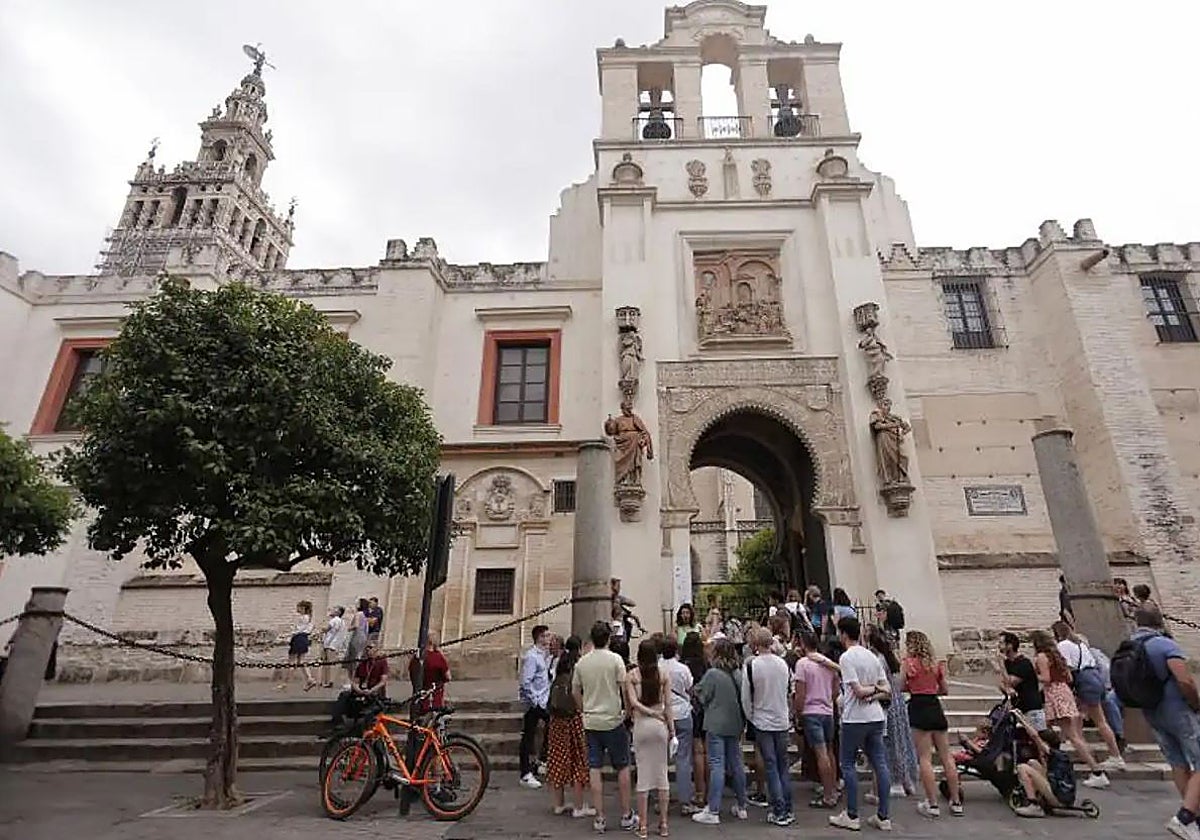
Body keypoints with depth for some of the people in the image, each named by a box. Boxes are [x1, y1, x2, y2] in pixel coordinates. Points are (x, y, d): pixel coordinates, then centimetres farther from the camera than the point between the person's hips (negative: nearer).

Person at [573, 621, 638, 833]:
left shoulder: (581, 662, 0)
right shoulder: (615, 659, -12)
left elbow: (575, 691, 9)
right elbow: (624, 688, -13)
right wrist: (628, 711, 2)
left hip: (590, 721, 3)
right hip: (613, 720, -3)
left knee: (594, 770, 9)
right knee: (622, 768, 12)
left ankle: (599, 818, 14)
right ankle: (626, 816, 19)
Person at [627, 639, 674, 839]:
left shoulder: (632, 675, -6)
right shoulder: (663, 674, -3)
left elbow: (632, 702, -13)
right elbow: (668, 705, 0)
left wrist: (648, 712, 0)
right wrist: (672, 729, 7)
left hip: (641, 725, -1)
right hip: (660, 725, 1)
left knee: (643, 772, 7)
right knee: (662, 773, 11)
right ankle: (663, 824, 19)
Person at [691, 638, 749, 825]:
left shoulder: (712, 673, -17)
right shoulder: (739, 673, 0)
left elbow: (702, 696, -9)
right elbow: (742, 697, 10)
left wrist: (696, 687, 9)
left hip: (716, 725, -6)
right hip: (735, 724, 6)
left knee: (717, 766, -2)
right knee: (736, 764, 15)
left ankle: (713, 811, 2)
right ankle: (741, 807, 27)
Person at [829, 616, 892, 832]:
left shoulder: (846, 657, -14)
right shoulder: (872, 656, 10)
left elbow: (858, 691, -19)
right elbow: (887, 691, 10)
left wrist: (871, 690, -3)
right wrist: (875, 694, -3)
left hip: (855, 719, -7)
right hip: (876, 717, 7)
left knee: (847, 764, 4)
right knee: (879, 764, 10)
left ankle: (851, 816, 9)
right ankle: (883, 817, 15)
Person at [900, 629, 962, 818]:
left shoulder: (909, 662, -5)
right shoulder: (937, 663, 9)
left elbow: (900, 687, -6)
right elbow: (945, 689, 14)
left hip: (919, 708, -5)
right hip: (935, 707, 5)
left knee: (925, 758, 0)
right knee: (946, 756, 12)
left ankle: (932, 805, 2)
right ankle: (956, 802, 19)